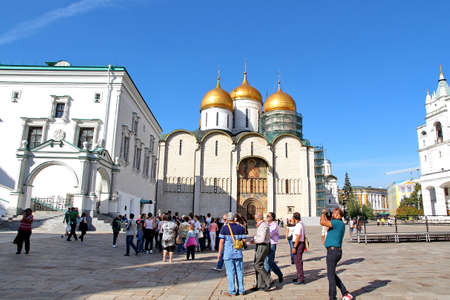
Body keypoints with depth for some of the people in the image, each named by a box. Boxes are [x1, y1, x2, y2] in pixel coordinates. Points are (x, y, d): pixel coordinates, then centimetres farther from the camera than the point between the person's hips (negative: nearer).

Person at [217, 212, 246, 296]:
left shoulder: (224, 228, -5)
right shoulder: (240, 228, 1)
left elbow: (221, 241, -8)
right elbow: (244, 240, 0)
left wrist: (219, 253, -3)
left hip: (228, 253, -2)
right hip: (238, 253, 3)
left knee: (230, 272, 3)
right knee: (239, 272, 10)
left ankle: (232, 291, 7)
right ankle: (241, 290, 16)